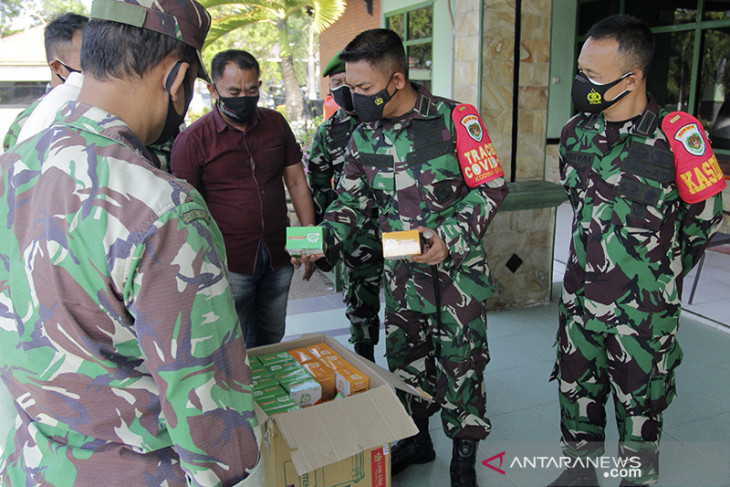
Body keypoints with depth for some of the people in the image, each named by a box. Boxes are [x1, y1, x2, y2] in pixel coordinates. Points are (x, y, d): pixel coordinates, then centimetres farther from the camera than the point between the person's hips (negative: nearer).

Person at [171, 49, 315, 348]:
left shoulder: (276, 123, 7)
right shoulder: (192, 140, -6)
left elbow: (296, 182, 11)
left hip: (279, 259, 4)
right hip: (229, 264, -4)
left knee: (271, 341, 16)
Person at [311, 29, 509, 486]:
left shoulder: (455, 119, -12)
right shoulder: (364, 136, 2)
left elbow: (491, 187, -10)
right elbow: (353, 198, 10)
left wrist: (450, 236, -21)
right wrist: (326, 237, -7)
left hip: (458, 269, -4)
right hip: (400, 273, 5)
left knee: (461, 360, 6)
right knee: (404, 357, 15)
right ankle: (415, 438, 38)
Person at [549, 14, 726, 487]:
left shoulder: (675, 137, -16)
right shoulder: (576, 133, 0)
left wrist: (664, 270, 6)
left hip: (644, 306, -5)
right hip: (580, 297, 5)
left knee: (640, 403, 11)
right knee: (576, 389, 19)